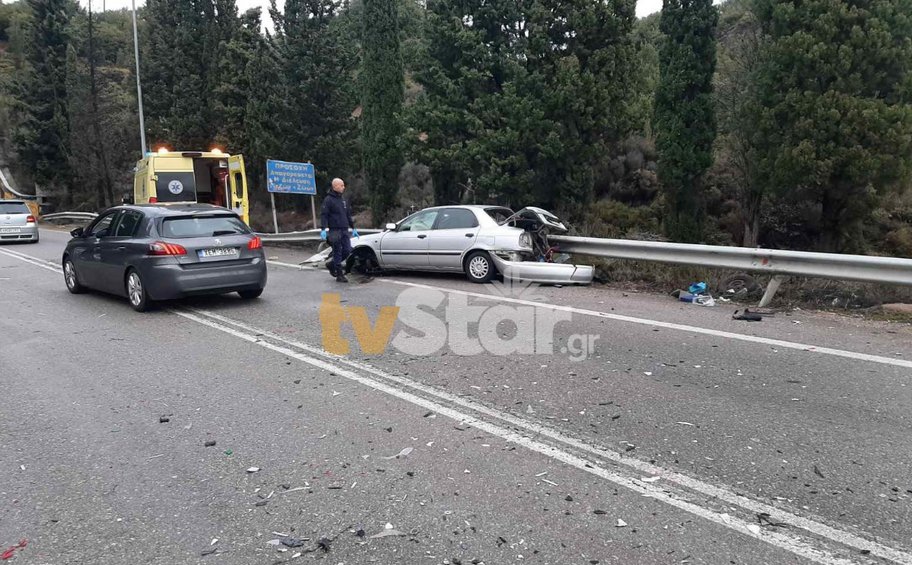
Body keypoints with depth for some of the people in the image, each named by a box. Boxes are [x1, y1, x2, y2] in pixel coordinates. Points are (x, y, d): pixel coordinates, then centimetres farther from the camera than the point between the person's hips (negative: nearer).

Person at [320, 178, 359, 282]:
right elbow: (323, 215, -12)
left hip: (344, 230, 7)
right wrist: (323, 229, -23)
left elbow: (348, 215, 24)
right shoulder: (328, 200, -6)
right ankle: (340, 275, 5)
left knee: (347, 250, 3)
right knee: (337, 253, -2)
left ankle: (332, 265, 24)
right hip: (334, 231, -7)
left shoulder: (343, 200, 17)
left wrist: (353, 228, 22)